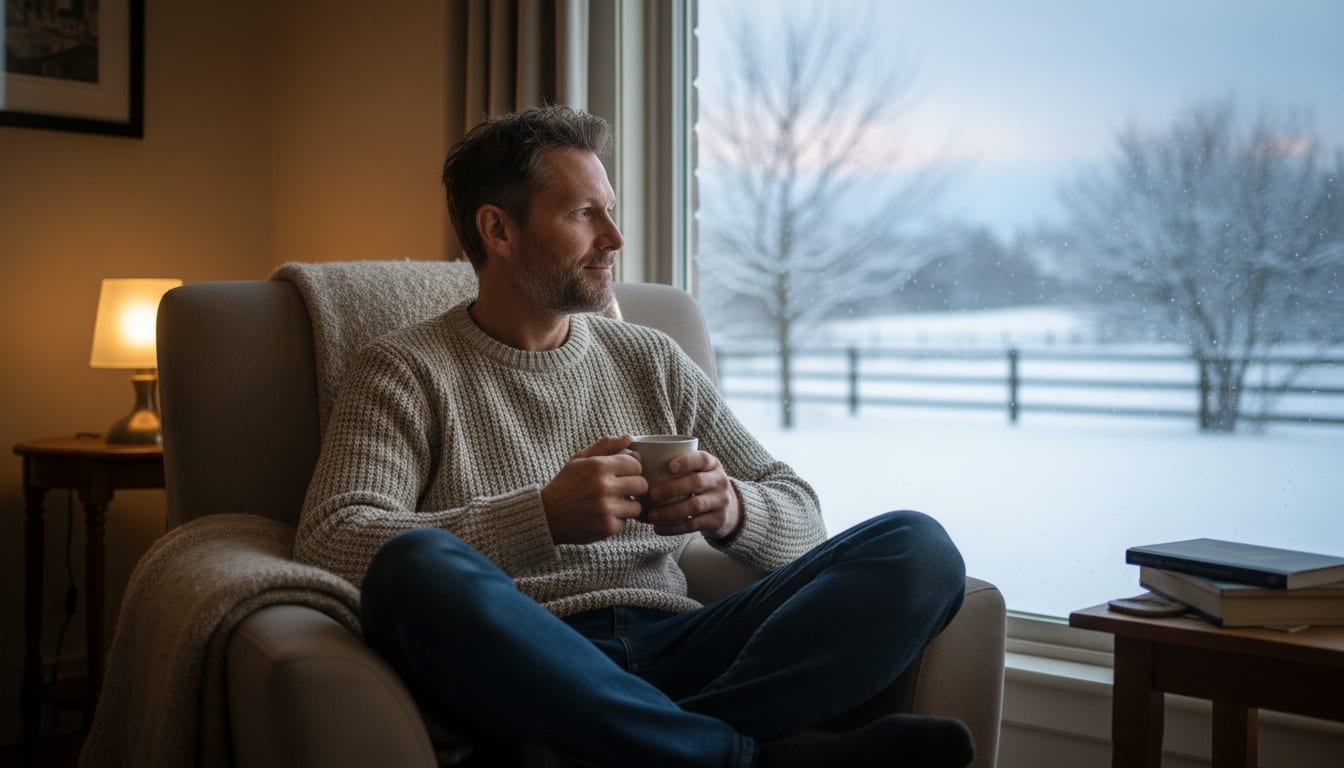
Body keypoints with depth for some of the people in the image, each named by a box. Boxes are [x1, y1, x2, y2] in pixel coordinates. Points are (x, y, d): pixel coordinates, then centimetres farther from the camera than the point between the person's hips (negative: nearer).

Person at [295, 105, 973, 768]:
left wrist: (730, 509, -8)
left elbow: (801, 522, 18)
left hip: (674, 647, 4)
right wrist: (544, 517, -21)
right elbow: (328, 543, -9)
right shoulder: (403, 371, 8)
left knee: (917, 547, -14)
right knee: (420, 567, -37)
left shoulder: (653, 361, 20)